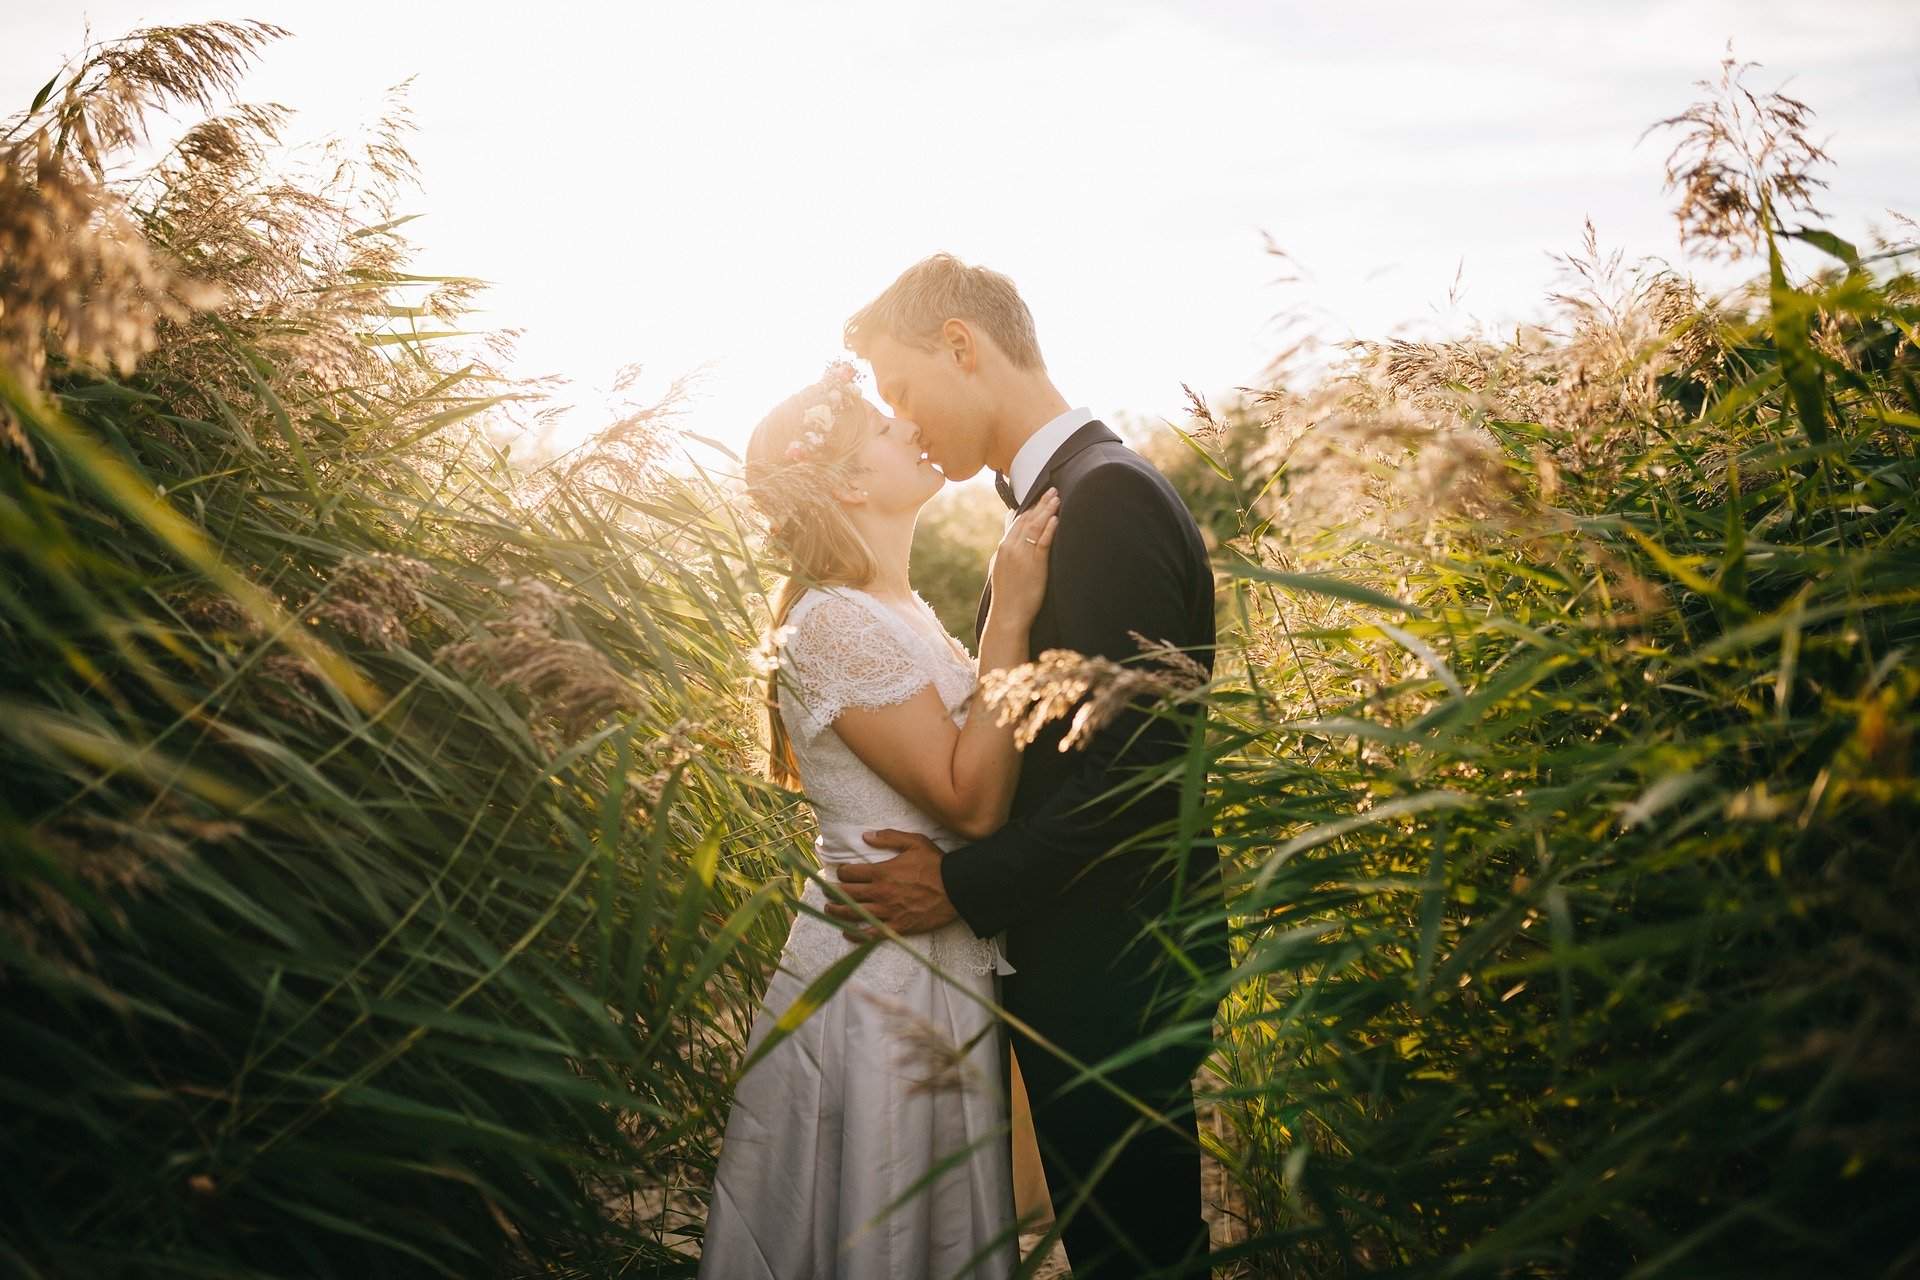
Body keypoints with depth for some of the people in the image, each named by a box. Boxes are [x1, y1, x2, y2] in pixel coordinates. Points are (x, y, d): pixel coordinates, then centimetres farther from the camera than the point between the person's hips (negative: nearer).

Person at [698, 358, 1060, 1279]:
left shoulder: (900, 613, 11)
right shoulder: (834, 625, -19)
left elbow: (980, 767, 8)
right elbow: (971, 798, -23)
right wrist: (1009, 618, -23)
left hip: (940, 969, 9)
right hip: (882, 984, -9)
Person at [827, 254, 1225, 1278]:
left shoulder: (1108, 496, -19)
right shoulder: (1053, 498, 12)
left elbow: (1137, 767, -24)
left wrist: (965, 887, -18)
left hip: (1111, 982, -9)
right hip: (1082, 969, 9)